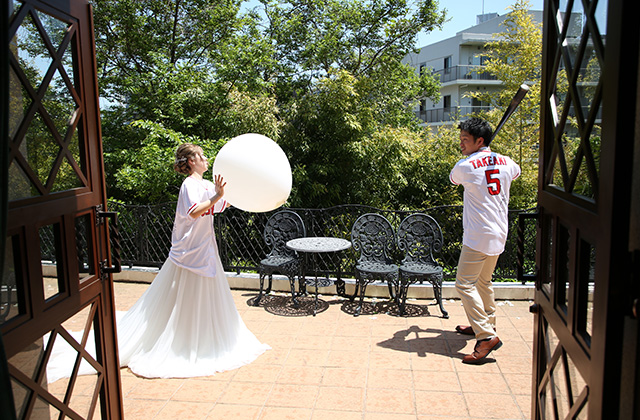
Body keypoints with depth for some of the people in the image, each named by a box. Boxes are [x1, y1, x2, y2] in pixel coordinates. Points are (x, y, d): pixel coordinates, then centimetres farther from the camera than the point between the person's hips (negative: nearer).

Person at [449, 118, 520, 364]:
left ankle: (487, 337, -12)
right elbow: (516, 172, 30)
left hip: (478, 236, -8)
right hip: (499, 235, 8)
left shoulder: (465, 166, -12)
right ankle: (487, 324, 35)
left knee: (465, 284, -6)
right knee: (484, 281, 22)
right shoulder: (506, 163, 6)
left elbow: (453, 179, 11)